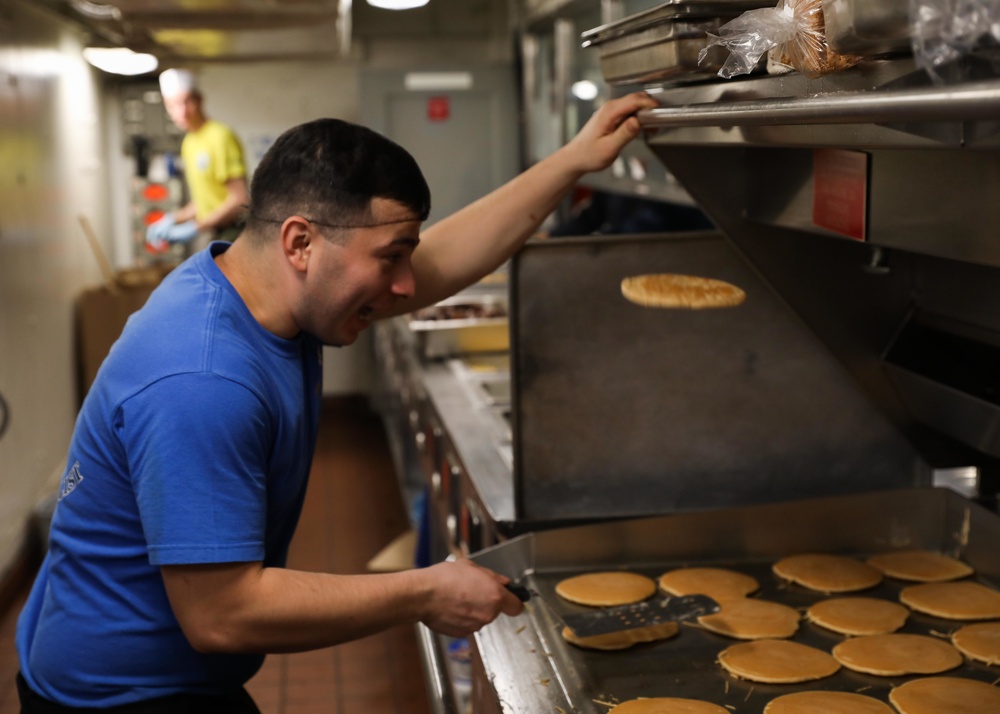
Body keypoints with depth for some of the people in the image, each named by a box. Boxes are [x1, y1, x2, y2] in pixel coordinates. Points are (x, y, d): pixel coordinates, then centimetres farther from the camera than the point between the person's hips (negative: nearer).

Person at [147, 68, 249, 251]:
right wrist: (173, 220, 10)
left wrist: (197, 228, -19)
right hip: (210, 234, 8)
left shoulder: (221, 137, -14)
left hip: (231, 234, -8)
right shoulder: (188, 143, 12)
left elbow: (239, 199, -19)